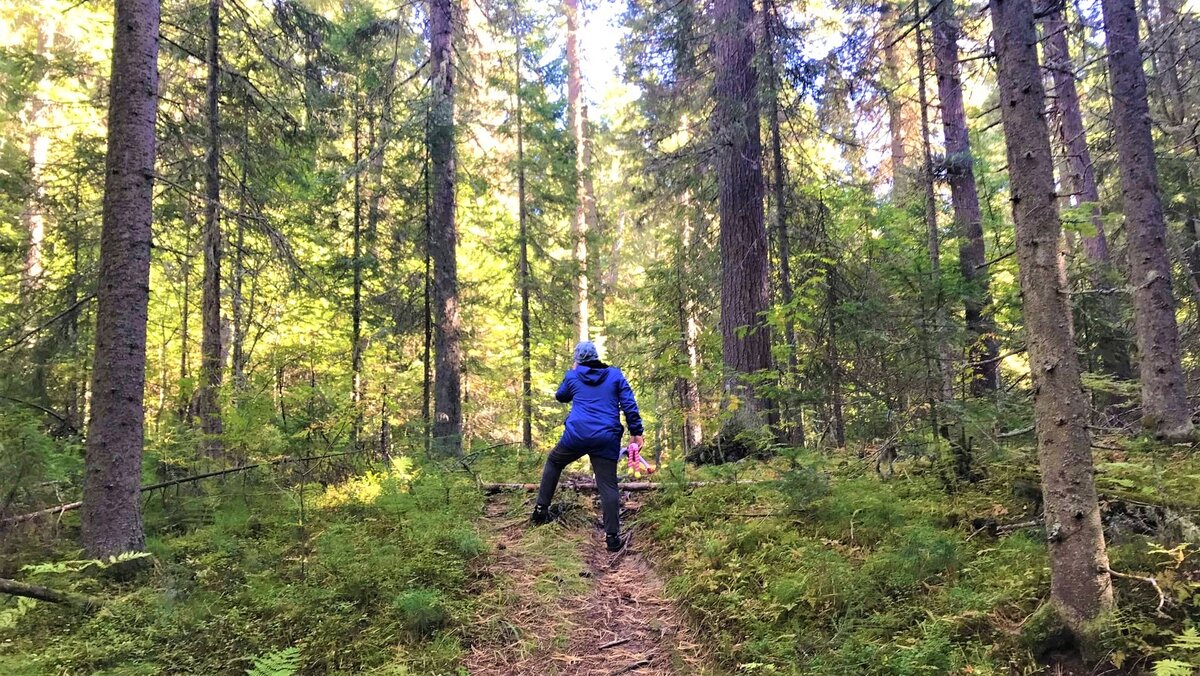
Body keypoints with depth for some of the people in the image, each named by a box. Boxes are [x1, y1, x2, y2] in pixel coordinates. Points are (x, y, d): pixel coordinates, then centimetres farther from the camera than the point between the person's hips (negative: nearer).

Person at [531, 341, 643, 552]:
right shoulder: (615, 374, 9)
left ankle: (541, 509, 22)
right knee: (608, 485, 2)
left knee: (554, 462, 26)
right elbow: (629, 404, 1)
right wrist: (636, 432, 3)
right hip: (607, 439, 0)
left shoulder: (573, 376, 11)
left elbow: (561, 396, 31)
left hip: (577, 434, 0)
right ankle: (612, 535, -5)